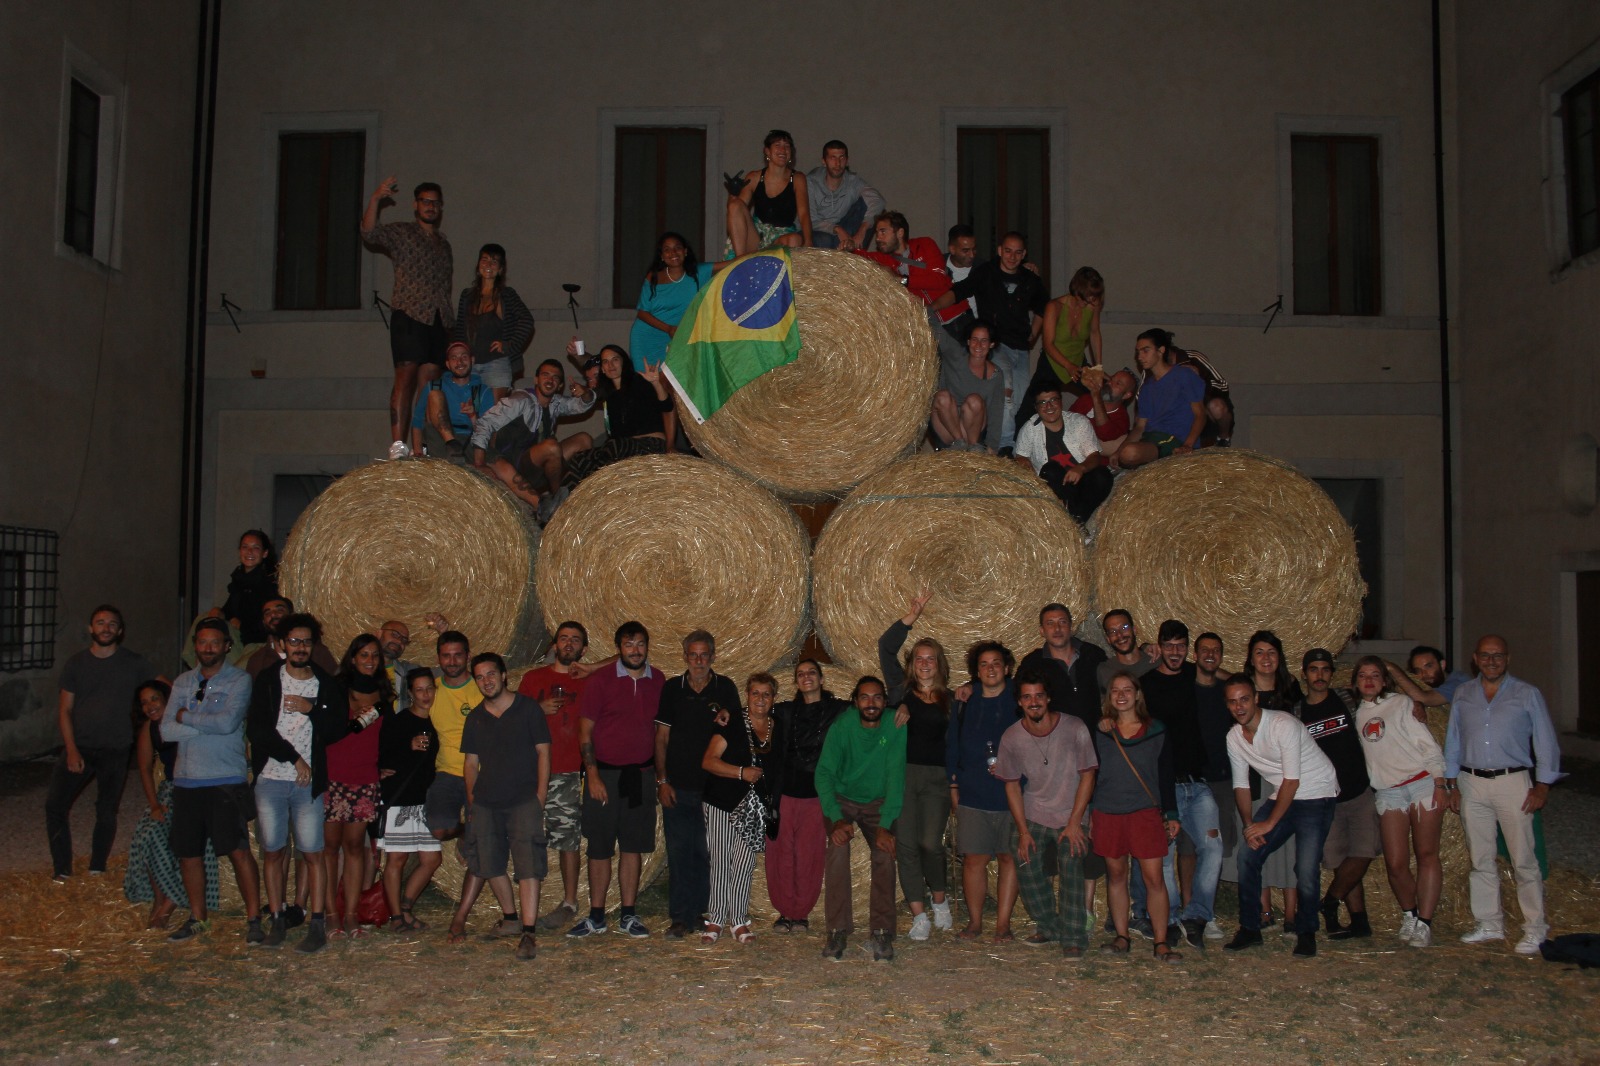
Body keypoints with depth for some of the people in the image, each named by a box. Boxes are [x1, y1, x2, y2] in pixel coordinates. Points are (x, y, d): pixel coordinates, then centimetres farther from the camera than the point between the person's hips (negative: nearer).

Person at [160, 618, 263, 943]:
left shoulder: (239, 680, -2)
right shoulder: (183, 682, 12)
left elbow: (228, 722, -18)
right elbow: (167, 730, 1)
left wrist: (187, 717, -6)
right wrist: (209, 726, -10)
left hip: (226, 781, -5)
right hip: (186, 781, 5)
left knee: (238, 850, -8)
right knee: (188, 853, 12)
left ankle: (253, 919, 1)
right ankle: (198, 917, 28)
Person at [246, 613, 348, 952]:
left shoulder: (328, 685, 8)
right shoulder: (267, 681, 6)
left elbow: (338, 729, 2)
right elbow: (256, 729, -4)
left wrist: (311, 709, -11)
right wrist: (294, 758, -9)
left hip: (309, 782, -1)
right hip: (270, 778, 1)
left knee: (313, 852, -4)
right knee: (273, 851, 5)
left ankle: (317, 924, -2)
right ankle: (277, 918, 15)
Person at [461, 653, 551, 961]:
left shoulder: (527, 708, 1)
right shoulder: (475, 717, 13)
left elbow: (543, 753, 0)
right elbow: (471, 762, 16)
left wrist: (540, 798, -7)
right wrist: (471, 801, 6)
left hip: (524, 799, -5)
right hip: (485, 801, 5)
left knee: (528, 865, -13)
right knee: (490, 864, 6)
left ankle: (528, 933, -16)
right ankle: (511, 918, 27)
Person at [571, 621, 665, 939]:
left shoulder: (658, 682, 6)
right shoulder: (601, 679, -4)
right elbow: (585, 731, -4)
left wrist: (660, 773, 8)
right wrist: (593, 775, -11)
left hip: (642, 775, 3)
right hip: (605, 773, -3)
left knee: (633, 847, 7)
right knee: (600, 848, 3)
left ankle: (629, 916, 16)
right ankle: (596, 917, 13)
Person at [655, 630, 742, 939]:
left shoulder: (725, 688, 2)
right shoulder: (672, 689, 4)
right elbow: (662, 737, 6)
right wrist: (662, 780, 1)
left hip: (713, 786, 0)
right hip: (678, 786, 0)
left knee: (705, 854, 4)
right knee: (679, 853, 1)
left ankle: (700, 912, 17)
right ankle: (681, 918, 9)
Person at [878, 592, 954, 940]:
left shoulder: (949, 699, 12)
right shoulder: (902, 690, 8)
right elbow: (886, 647, -1)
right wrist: (913, 615, -6)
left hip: (936, 778, 0)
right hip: (902, 774, 0)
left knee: (930, 843, -8)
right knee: (906, 844, -5)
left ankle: (939, 902, 18)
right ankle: (919, 916, 2)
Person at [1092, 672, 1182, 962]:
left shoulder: (1157, 731, 4)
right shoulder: (1099, 731, 6)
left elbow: (1166, 776, 7)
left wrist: (1172, 814, 3)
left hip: (1146, 812, -1)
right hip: (1108, 813, 2)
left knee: (1154, 877, -5)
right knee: (1116, 874, 7)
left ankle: (1161, 942, 1)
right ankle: (1121, 937, 16)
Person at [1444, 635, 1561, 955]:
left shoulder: (1527, 694, 3)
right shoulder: (1462, 695, 11)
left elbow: (1546, 743, 2)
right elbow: (1452, 741, 14)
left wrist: (1542, 786, -5)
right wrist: (1451, 784, 10)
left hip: (1513, 782, -3)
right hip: (1472, 784, 3)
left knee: (1523, 860, -4)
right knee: (1481, 859, 7)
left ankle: (1534, 929, 5)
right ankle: (1489, 924, 16)